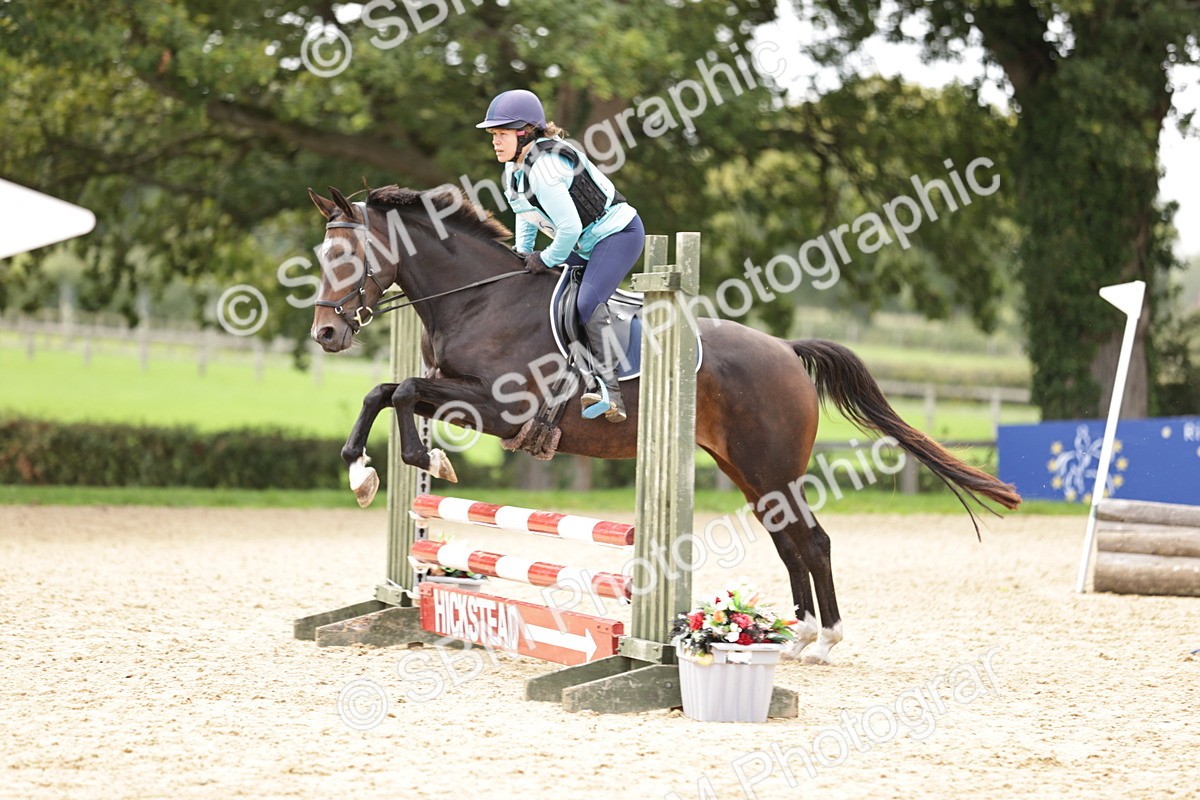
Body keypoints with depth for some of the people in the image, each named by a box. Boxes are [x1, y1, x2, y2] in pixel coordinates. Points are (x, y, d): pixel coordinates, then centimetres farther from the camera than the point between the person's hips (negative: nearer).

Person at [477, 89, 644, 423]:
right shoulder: (514, 169, 4)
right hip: (585, 243, 11)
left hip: (618, 232, -11)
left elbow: (569, 226, -29)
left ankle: (611, 394, -32)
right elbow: (526, 214, 20)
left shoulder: (543, 168, -28)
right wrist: (523, 253, 9)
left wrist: (547, 260, -14)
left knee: (588, 302, -26)